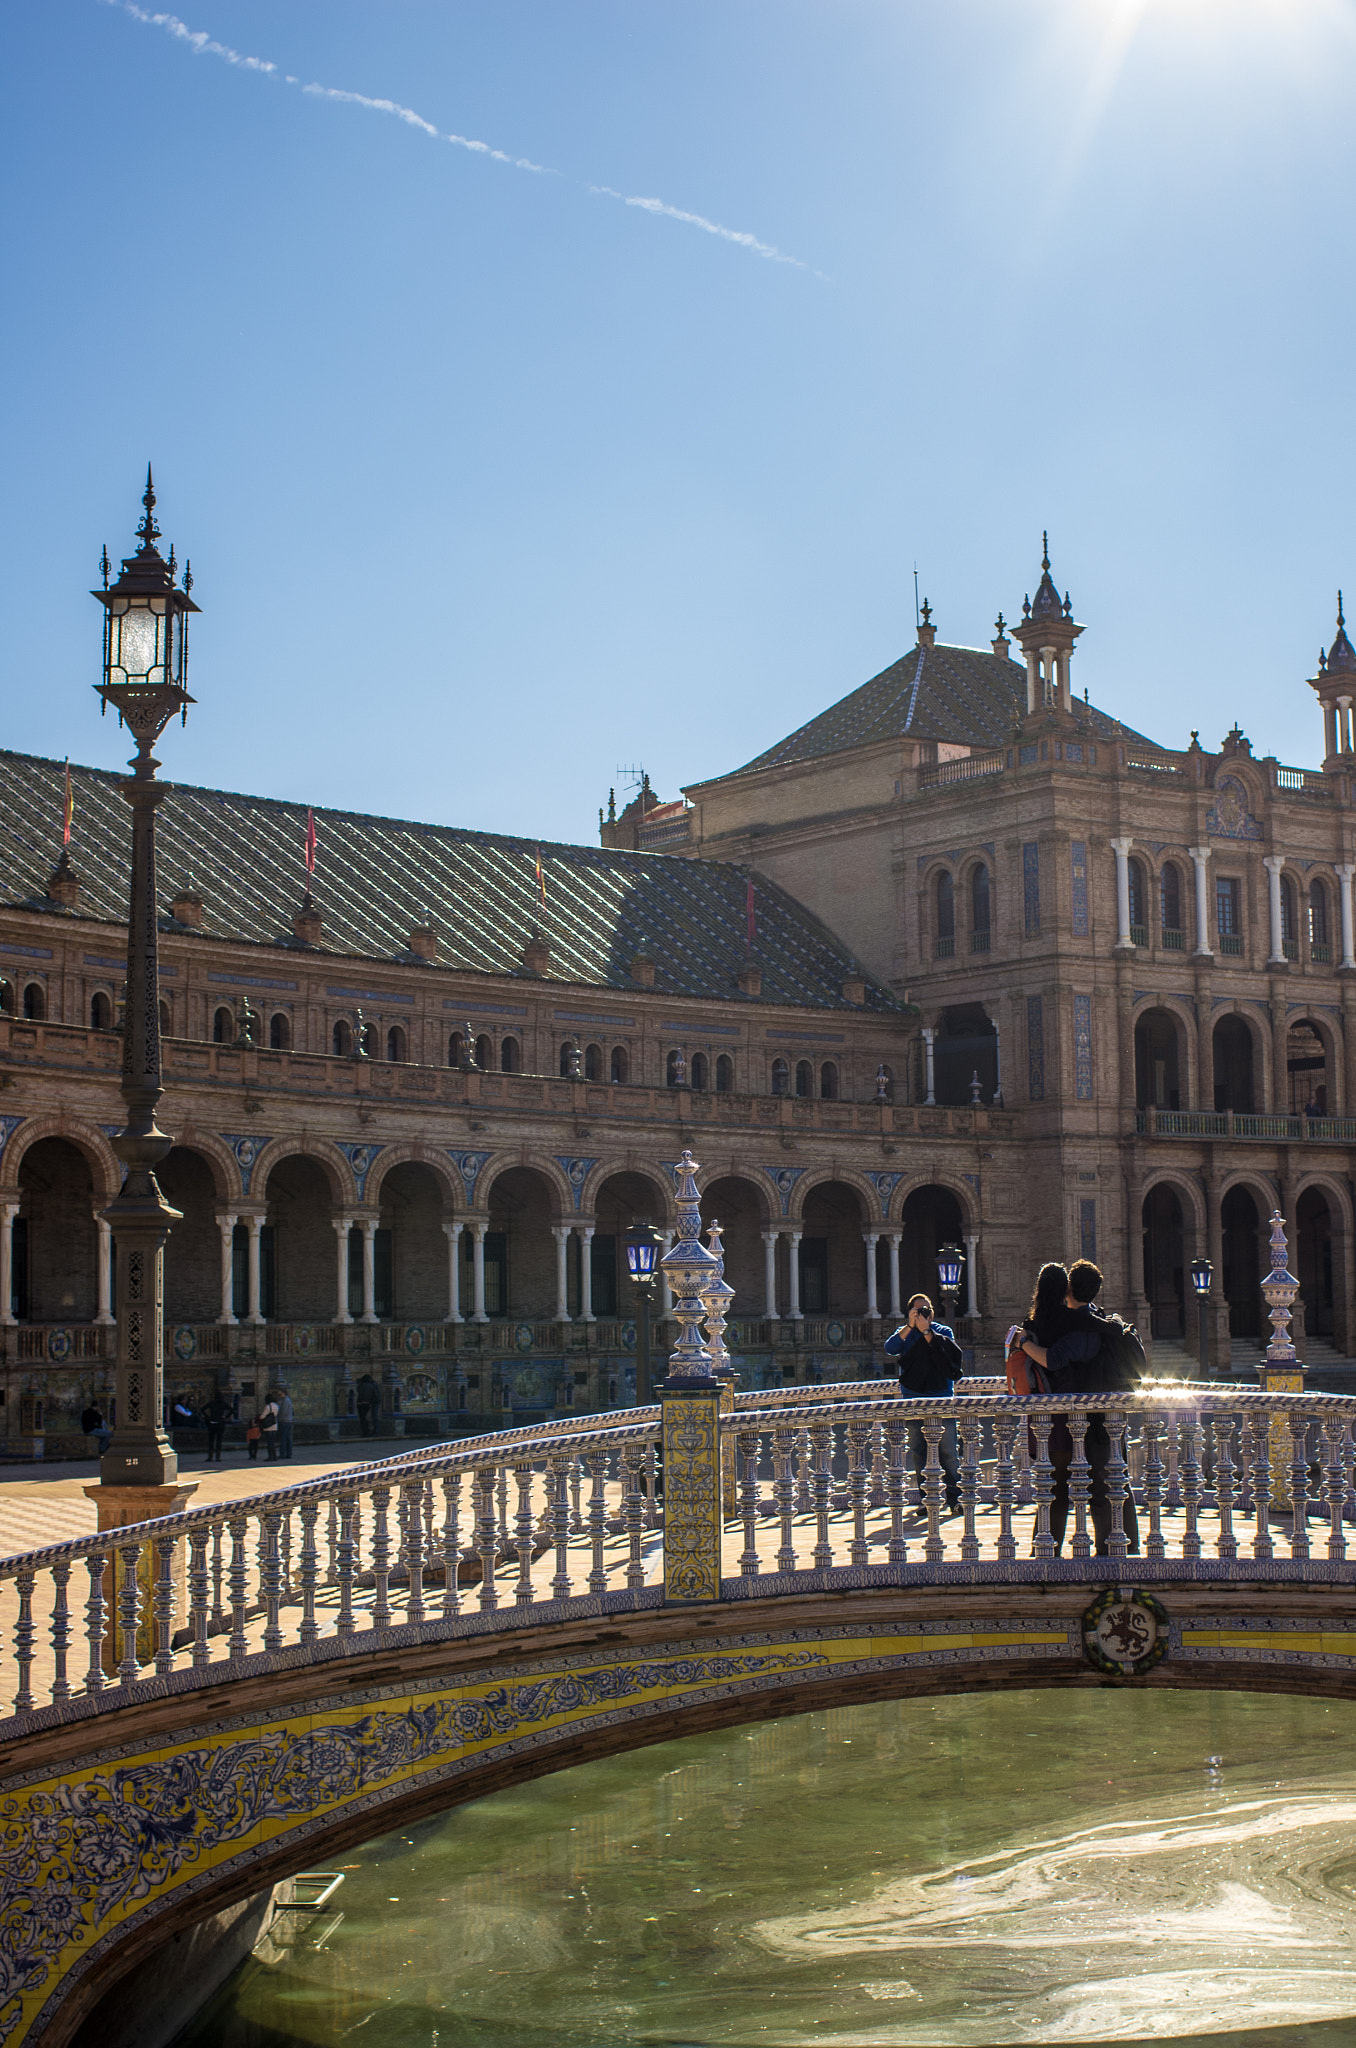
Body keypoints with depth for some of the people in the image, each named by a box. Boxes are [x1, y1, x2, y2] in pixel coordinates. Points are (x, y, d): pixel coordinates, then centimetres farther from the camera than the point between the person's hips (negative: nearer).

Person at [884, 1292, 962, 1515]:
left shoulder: (943, 1331, 10)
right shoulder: (905, 1333, 13)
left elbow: (949, 1353, -10)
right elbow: (890, 1349, -7)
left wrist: (926, 1331, -14)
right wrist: (909, 1326, -14)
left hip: (941, 1397, -2)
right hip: (914, 1400, 2)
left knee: (947, 1450, -9)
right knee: (918, 1452, 2)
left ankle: (954, 1497, -7)